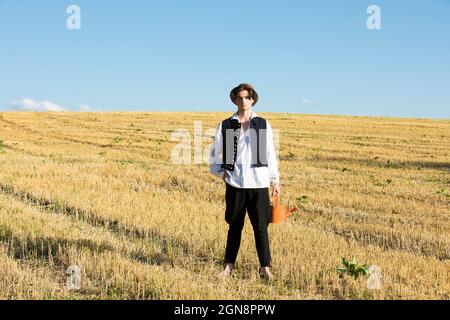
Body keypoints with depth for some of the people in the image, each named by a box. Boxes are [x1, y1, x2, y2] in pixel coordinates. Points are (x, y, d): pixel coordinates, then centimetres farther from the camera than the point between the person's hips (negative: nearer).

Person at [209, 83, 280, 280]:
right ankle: (229, 266, 19)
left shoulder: (263, 125, 6)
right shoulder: (226, 125, 5)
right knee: (235, 226, 8)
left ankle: (265, 268, 7)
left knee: (261, 227, 0)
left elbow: (270, 154, 9)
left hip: (258, 183, 0)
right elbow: (215, 153, 14)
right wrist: (221, 172, 1)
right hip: (235, 184, 0)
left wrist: (275, 181, 9)